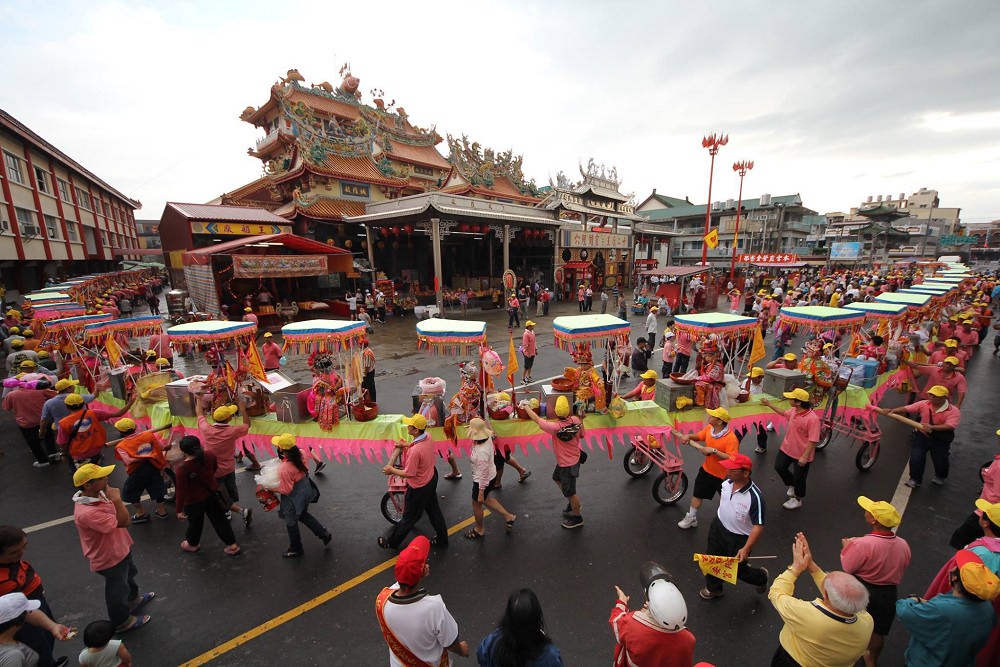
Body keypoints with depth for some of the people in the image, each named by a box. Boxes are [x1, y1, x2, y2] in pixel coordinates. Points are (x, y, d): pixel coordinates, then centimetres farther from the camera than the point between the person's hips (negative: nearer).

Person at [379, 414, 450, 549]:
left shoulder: (415, 451, -37)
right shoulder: (427, 437, -13)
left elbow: (409, 474, -26)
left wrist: (391, 470, -12)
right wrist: (406, 445, 20)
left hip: (419, 488, -7)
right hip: (431, 479, 7)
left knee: (409, 518, 15)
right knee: (434, 510, 24)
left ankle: (392, 543, 39)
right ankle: (442, 539, 41)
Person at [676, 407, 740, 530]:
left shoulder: (731, 438, -29)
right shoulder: (709, 428, -9)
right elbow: (699, 436, 8)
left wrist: (714, 451, -37)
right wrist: (688, 436, -11)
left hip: (723, 475, -6)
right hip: (707, 469, 6)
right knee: (697, 494, 18)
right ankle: (691, 518, 37)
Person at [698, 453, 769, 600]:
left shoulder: (755, 496, -33)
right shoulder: (727, 482, -16)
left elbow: (758, 526, -27)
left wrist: (746, 548, -30)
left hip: (739, 538, -5)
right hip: (718, 527, 5)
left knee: (738, 569, 17)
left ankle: (761, 577, 50)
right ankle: (713, 588, 46)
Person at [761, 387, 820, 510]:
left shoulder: (812, 418, -31)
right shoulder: (793, 410, -8)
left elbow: (813, 440, -28)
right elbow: (784, 413, 18)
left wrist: (805, 456, -27)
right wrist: (769, 404, 19)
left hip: (801, 454, -7)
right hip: (787, 448, 7)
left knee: (798, 477, 13)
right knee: (779, 467, 18)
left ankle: (797, 500, 37)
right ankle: (792, 485, 46)